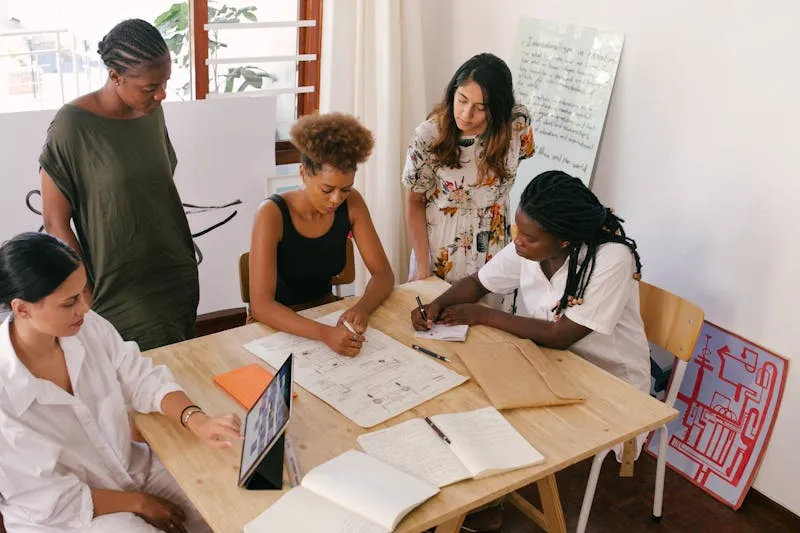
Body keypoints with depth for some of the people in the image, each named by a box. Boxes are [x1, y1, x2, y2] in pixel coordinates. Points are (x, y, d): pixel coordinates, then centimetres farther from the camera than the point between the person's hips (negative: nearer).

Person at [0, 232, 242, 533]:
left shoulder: (88, 327, -14)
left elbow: (144, 381, -5)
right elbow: (52, 502, -20)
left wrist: (197, 421, -22)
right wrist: (138, 503, -11)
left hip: (133, 467, 5)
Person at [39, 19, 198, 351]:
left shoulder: (152, 112, 1)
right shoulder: (73, 125, -15)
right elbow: (56, 224, -10)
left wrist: (184, 259, 15)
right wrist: (89, 296, -11)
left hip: (178, 279, 5)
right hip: (123, 295, -5)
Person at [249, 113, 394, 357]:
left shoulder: (351, 204, -9)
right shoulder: (272, 214, -23)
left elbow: (383, 273, -6)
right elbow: (261, 305, -30)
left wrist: (362, 307, -29)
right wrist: (325, 334, -44)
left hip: (326, 310, 5)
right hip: (279, 324, -5)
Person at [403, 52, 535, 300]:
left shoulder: (518, 123, -17)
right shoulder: (429, 135, -20)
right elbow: (414, 202, -10)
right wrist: (422, 267, -11)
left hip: (493, 251, 2)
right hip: (438, 249, -2)